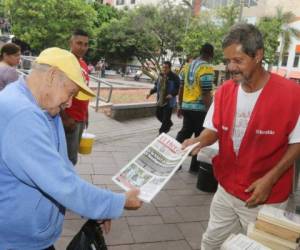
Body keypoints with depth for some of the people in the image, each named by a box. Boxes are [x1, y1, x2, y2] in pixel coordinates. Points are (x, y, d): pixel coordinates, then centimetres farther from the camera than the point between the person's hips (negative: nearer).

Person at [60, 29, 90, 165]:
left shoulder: (84, 65, 12)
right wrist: (64, 118, -19)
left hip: (81, 119, 8)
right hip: (69, 120, -8)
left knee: (72, 156, 17)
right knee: (70, 159, -3)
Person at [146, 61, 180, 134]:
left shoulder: (174, 77, -13)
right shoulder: (161, 76, 6)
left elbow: (178, 88, -12)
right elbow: (156, 86, 16)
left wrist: (172, 94, -28)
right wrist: (151, 92, 2)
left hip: (169, 101, -7)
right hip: (160, 101, 7)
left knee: (166, 118, -3)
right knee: (158, 115, 18)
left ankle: (161, 132, 10)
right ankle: (169, 124, 43)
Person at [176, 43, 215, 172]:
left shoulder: (187, 66, 10)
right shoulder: (206, 68, -13)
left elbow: (181, 88, 14)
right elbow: (206, 94, -18)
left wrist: (180, 106, 20)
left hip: (186, 106, 7)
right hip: (199, 108, -7)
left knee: (184, 132, 18)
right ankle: (195, 166, 17)